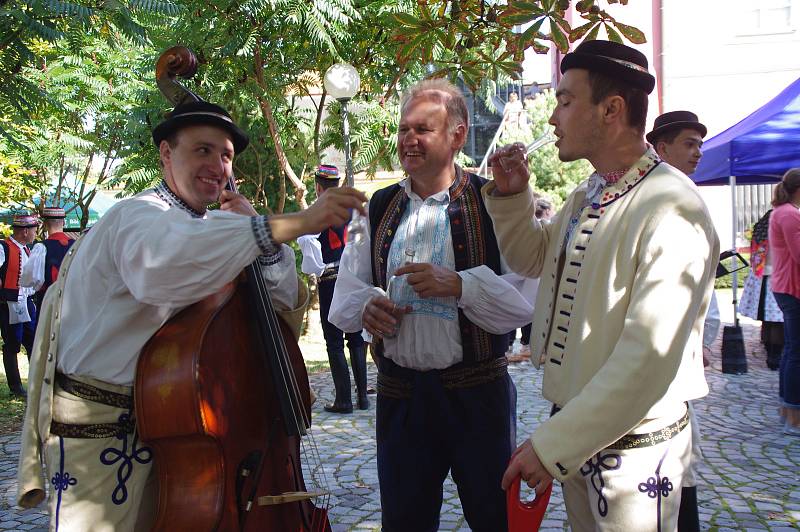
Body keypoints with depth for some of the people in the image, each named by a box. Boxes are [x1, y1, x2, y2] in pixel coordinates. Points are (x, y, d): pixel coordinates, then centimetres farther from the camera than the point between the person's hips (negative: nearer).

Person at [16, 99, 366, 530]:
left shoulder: (207, 226, 11)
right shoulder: (142, 215, -16)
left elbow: (281, 300, 9)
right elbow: (159, 265, -43)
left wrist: (251, 226, -5)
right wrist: (293, 224, -48)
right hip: (100, 433, -8)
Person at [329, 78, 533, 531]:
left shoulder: (492, 204, -5)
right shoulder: (378, 209, 8)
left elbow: (527, 300, -13)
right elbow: (344, 298, 10)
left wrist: (456, 285, -25)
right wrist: (366, 306, -12)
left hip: (479, 392, -3)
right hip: (399, 395, 4)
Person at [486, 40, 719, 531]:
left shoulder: (672, 210, -22)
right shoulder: (585, 197, 7)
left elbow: (649, 358, -28)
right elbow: (531, 258, 24)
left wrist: (551, 445, -24)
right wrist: (512, 196, 5)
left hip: (634, 444, -8)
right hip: (576, 430, 8)